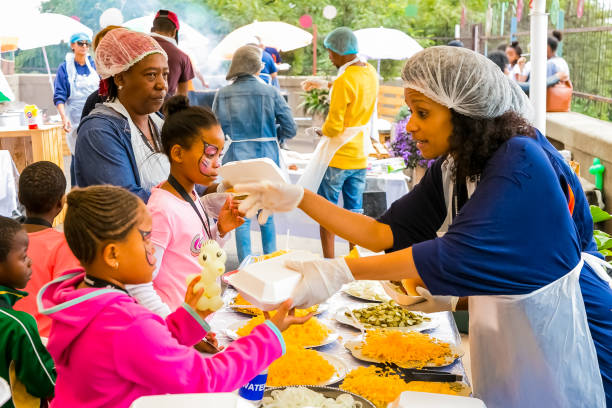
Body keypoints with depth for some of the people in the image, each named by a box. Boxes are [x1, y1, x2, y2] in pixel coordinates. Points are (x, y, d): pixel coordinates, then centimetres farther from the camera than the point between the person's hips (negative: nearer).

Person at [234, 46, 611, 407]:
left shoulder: (523, 164, -25)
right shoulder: (451, 169, 0)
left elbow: (458, 254, -33)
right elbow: (384, 233, -2)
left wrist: (340, 272, -36)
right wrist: (299, 199, -9)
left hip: (564, 338, -7)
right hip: (509, 333, 7)